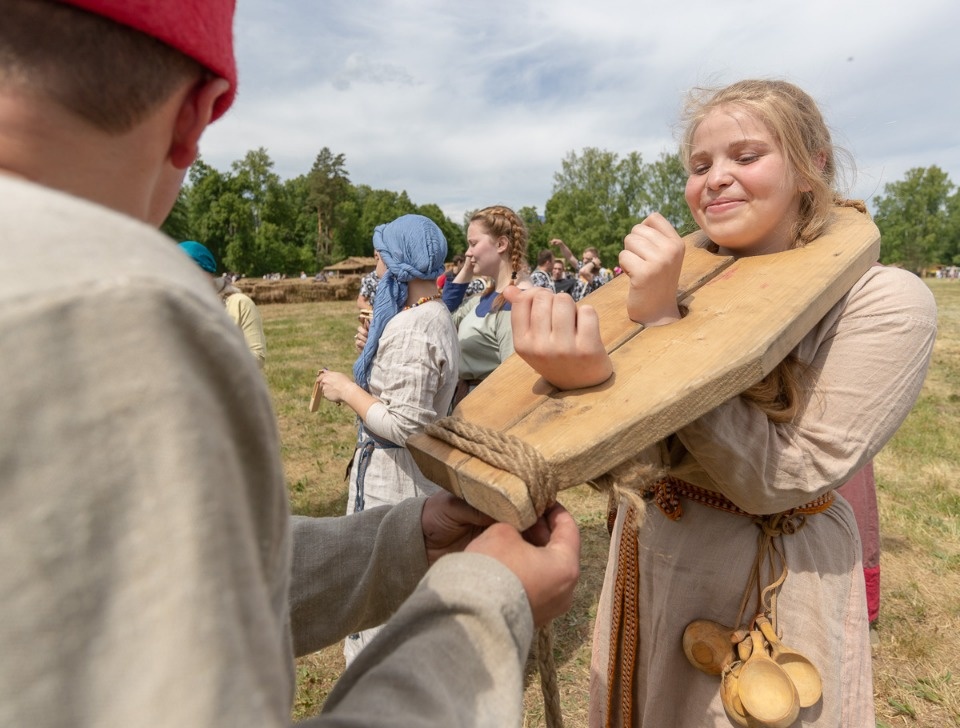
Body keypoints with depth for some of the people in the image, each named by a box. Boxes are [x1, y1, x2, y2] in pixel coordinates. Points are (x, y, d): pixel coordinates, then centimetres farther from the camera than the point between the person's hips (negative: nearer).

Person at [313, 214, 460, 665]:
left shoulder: (410, 329, -24)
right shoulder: (437, 315, 8)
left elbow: (404, 424, -27)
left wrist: (346, 390, -16)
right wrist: (374, 351, 10)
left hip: (394, 476, -11)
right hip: (419, 470, 11)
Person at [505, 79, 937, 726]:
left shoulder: (885, 300, -15)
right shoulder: (684, 279, -3)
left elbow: (782, 476, -23)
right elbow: (649, 453, -15)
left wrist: (663, 322, -29)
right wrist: (588, 374, -37)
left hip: (770, 585, -4)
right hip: (647, 560, 5)